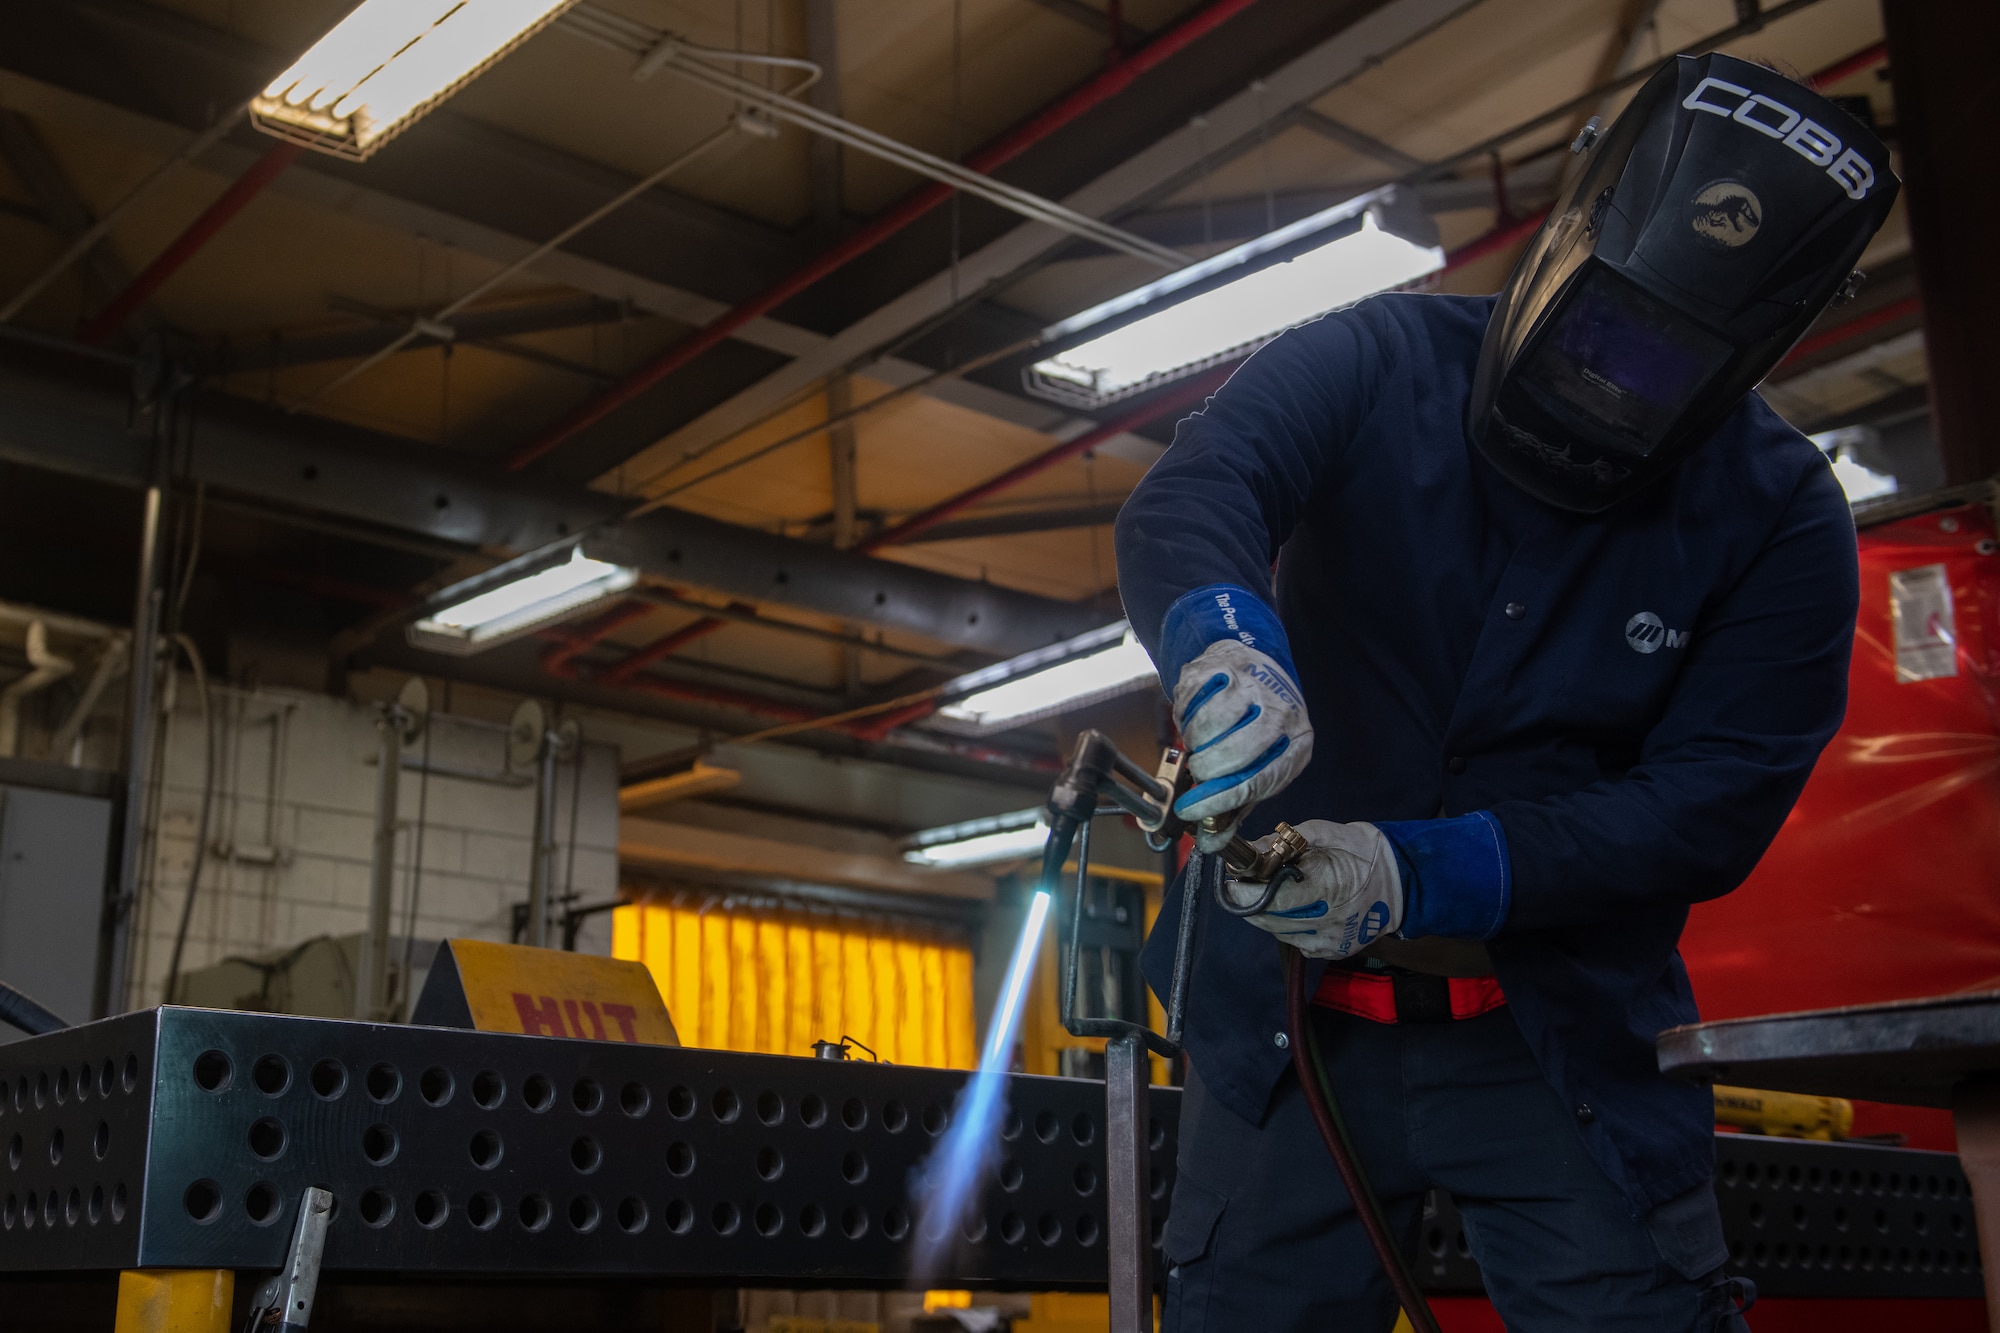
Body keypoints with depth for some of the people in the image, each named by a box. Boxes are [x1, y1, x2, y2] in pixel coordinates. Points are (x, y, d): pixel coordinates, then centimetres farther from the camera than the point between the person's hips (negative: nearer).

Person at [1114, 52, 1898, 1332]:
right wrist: (1223, 636, -50)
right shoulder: (1376, 365, -8)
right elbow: (1188, 498, -25)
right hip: (1292, 1019, 0)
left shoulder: (1783, 522, -7)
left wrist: (1427, 876, -28)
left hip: (1570, 1037, 1)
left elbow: (1713, 805, -14)